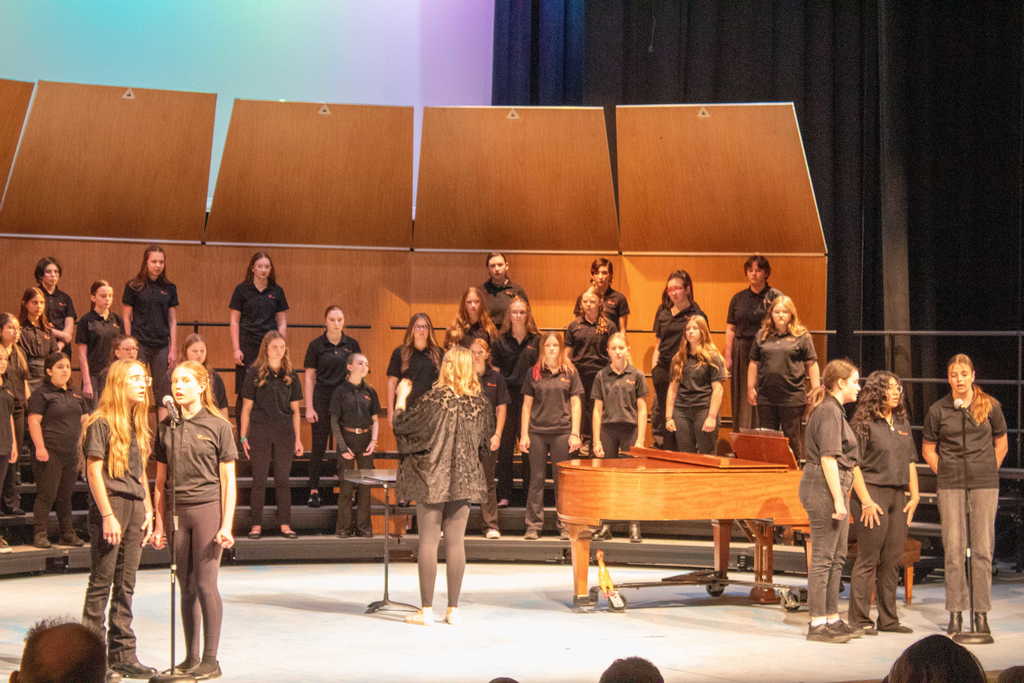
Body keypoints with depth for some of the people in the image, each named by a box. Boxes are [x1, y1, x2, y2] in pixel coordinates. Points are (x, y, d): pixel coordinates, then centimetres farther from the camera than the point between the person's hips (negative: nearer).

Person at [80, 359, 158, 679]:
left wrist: (148, 511, 13)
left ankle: (122, 653, 14)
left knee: (126, 584, 9)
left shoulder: (137, 424, 16)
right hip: (110, 504, -7)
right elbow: (94, 472, -12)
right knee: (101, 582, -3)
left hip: (135, 507, 7)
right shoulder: (101, 423, -8)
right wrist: (108, 516, -16)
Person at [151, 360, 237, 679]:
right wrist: (158, 523, 8)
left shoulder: (217, 425, -3)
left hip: (207, 509, -4)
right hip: (176, 512, 4)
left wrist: (226, 525, -8)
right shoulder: (166, 427, 8)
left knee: (206, 584, -4)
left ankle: (210, 659, 4)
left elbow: (228, 480, -3)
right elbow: (160, 481, 12)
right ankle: (191, 657, 17)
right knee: (187, 588, 9)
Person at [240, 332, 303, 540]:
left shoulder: (290, 375, 8)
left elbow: (295, 410, 11)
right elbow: (246, 408, 1)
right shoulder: (255, 374, 0)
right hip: (260, 432, -2)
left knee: (283, 480, 5)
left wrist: (298, 439, 7)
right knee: (259, 480, 1)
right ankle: (256, 525, 7)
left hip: (284, 432, 2)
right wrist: (243, 437, -3)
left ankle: (285, 524, 10)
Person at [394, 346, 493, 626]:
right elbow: (486, 438, 13)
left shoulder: (434, 399, -14)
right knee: (456, 542, 7)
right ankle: (453, 610, 10)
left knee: (428, 541, 1)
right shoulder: (480, 402, 0)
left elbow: (402, 426, -5)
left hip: (432, 478, -4)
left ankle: (426, 610, 3)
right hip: (465, 479, 4)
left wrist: (401, 397, 9)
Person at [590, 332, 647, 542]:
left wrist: (640, 440, -4)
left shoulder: (636, 375, 2)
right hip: (608, 430, 1)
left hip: (630, 429, -1)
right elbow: (597, 410, 6)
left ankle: (634, 527, 7)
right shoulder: (602, 376, 5)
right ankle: (605, 526, 12)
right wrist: (596, 441, 1)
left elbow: (642, 409, 2)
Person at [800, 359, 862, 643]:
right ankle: (818, 625, -3)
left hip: (833, 487, 11)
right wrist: (838, 499, -21)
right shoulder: (829, 412, -13)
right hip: (825, 488, -11)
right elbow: (828, 459, -19)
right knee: (823, 557, -7)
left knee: (837, 557, 14)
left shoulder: (832, 410, 19)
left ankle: (832, 619, 20)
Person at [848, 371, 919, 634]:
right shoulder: (863, 423, -6)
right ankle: (859, 620, 1)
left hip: (898, 496, 7)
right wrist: (866, 501, -15)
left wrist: (915, 495, 10)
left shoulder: (902, 423, 15)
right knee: (868, 560, -5)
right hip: (873, 494, -7)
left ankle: (888, 619, 17)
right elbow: (854, 465, -10)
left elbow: (910, 462, 19)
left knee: (892, 560, 9)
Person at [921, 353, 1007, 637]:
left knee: (982, 549, 0)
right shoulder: (938, 410, 2)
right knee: (953, 549, 0)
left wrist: (988, 472, 6)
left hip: (984, 484, 0)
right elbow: (928, 448, 12)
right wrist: (945, 474, 3)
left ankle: (981, 614, 7)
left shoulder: (990, 406, 2)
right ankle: (955, 614, 6)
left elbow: (1001, 443, 13)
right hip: (950, 485, 0)